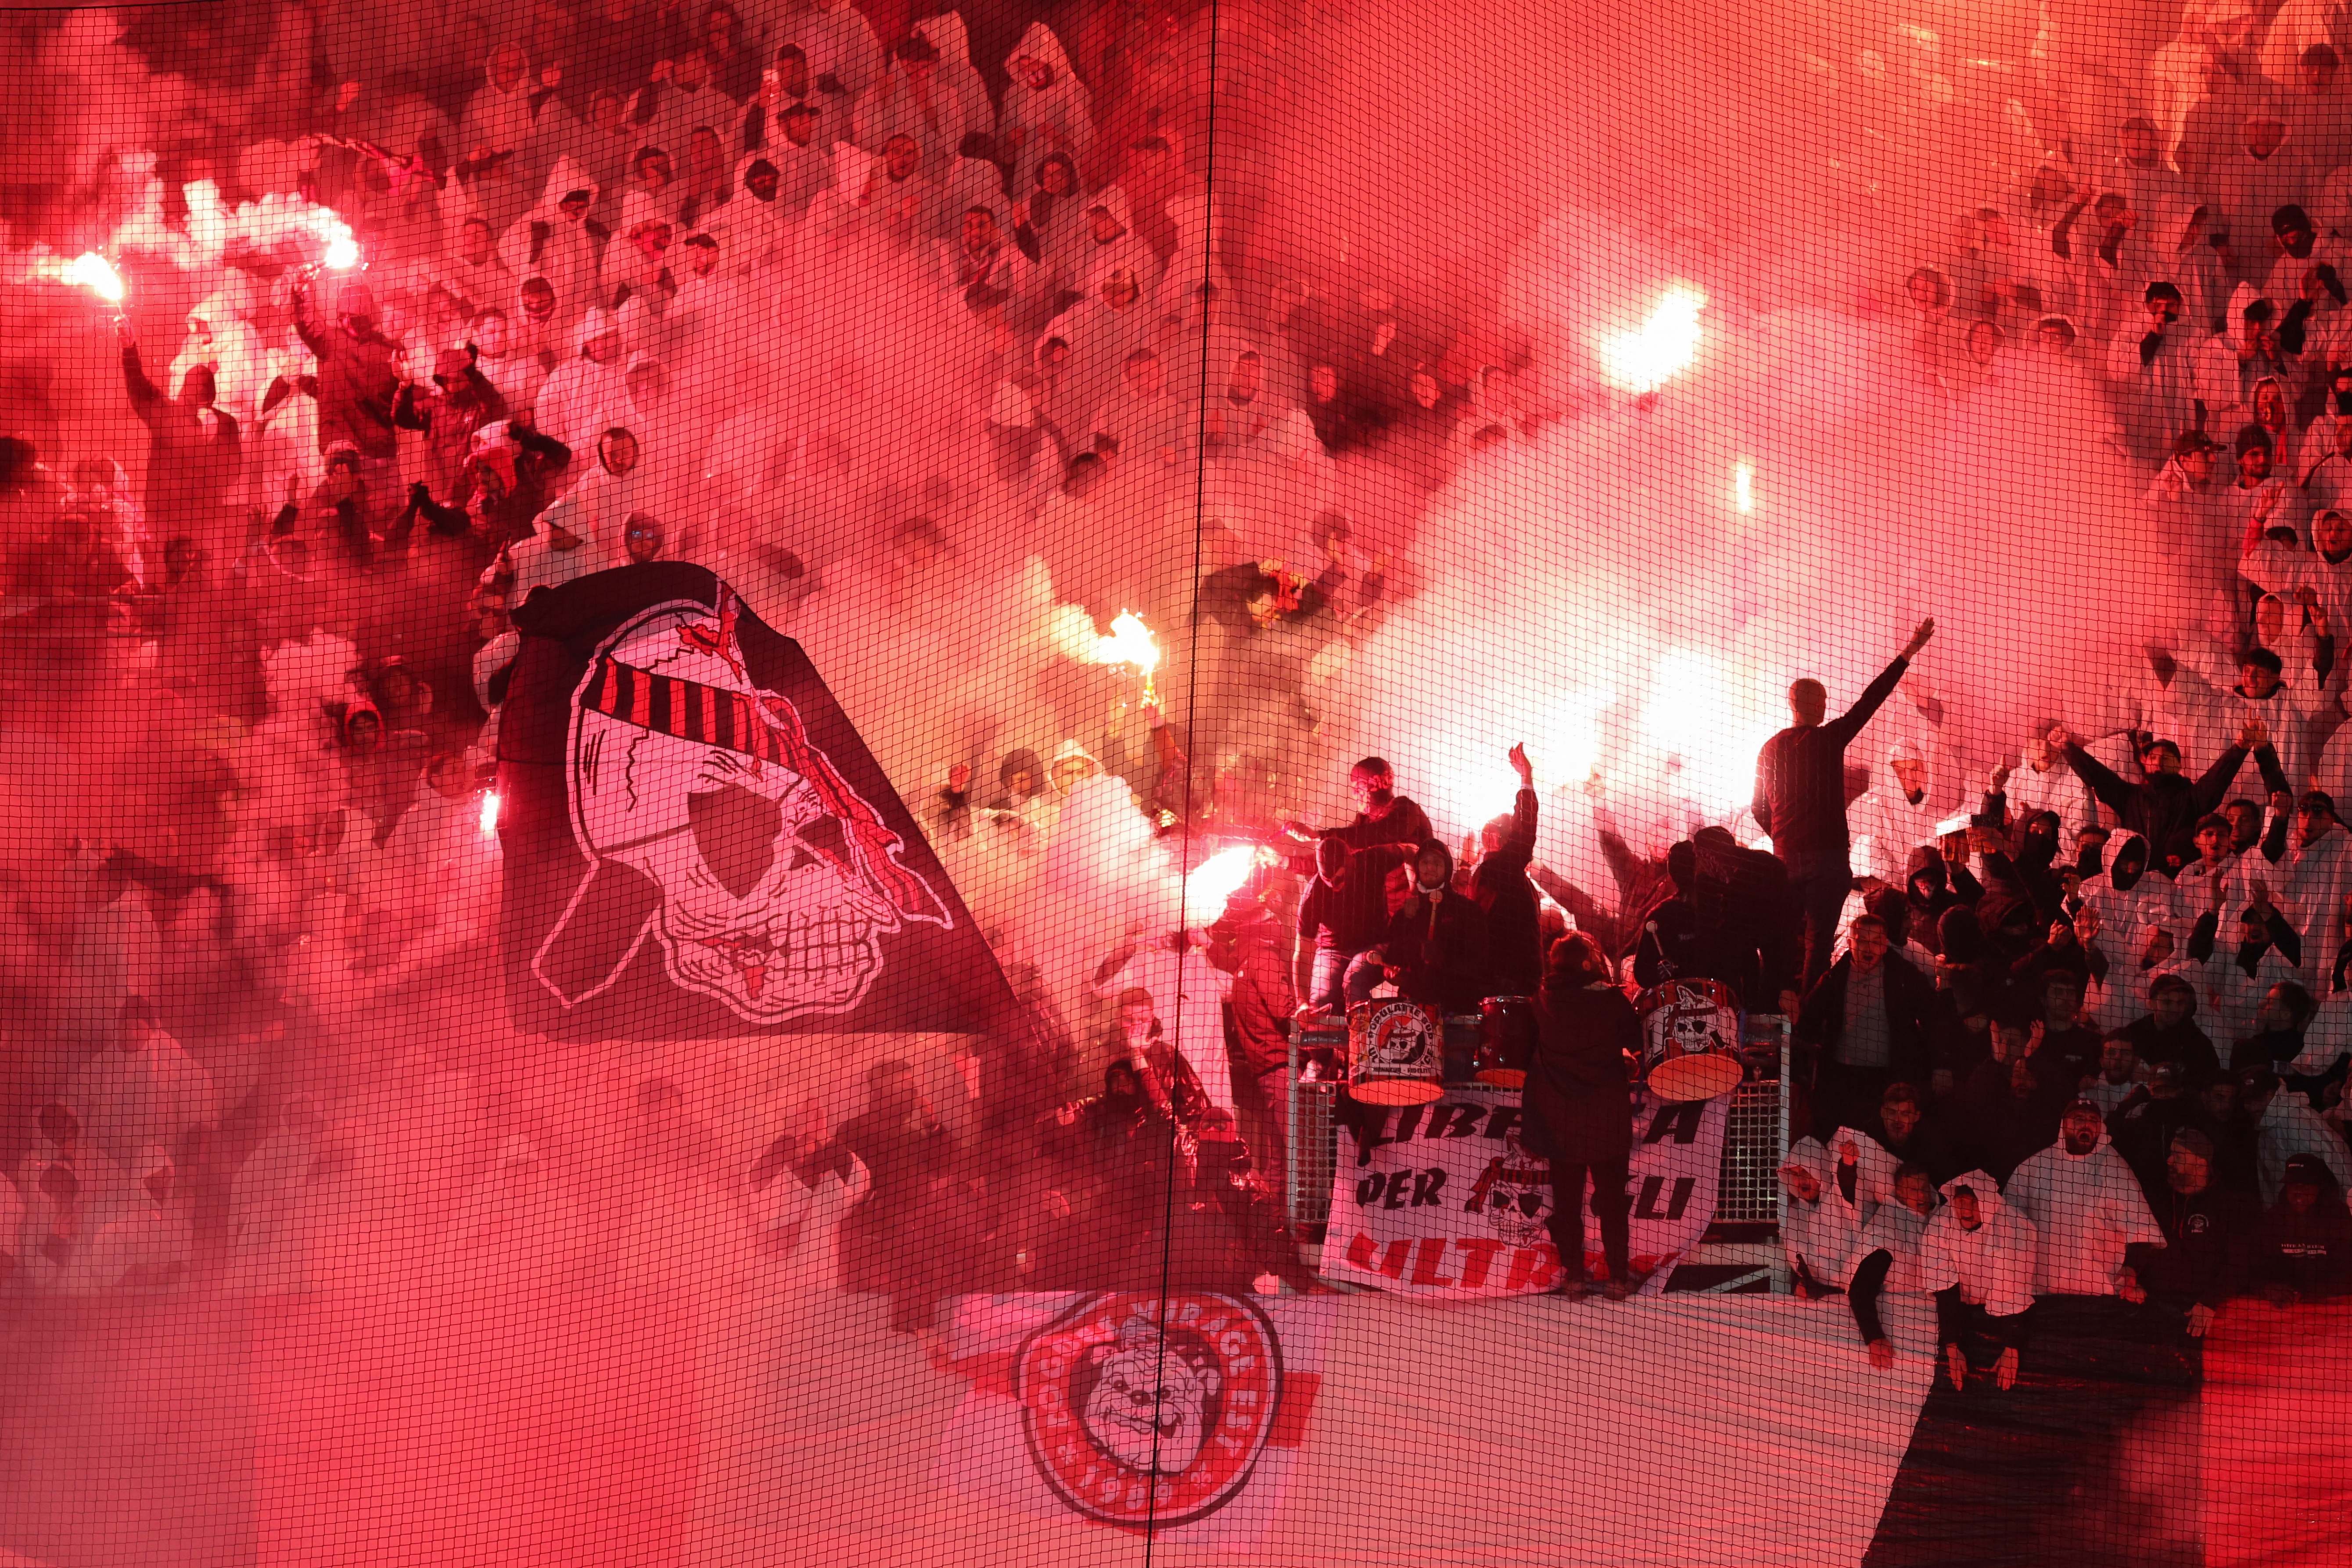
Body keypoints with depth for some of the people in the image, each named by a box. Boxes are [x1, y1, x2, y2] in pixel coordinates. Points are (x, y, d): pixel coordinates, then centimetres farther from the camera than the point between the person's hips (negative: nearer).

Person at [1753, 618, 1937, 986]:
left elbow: (1759, 808, 14)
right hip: (1826, 855, -5)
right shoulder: (1829, 738, -6)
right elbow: (1870, 700, -5)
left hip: (1785, 857, 5)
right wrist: (1908, 653, 0)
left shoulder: (1770, 749, 9)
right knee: (1819, 939, -4)